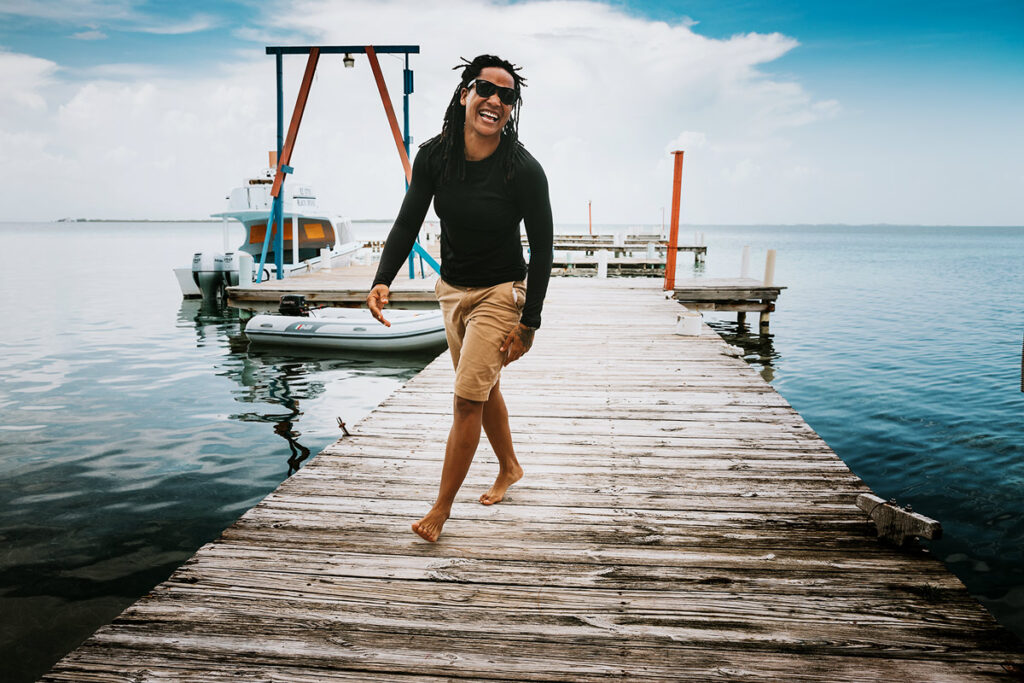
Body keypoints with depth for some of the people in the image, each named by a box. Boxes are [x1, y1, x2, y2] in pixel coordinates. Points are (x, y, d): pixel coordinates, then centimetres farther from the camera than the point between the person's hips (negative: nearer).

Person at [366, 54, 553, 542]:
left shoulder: (523, 169, -19)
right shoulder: (435, 156, -8)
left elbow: (542, 247, -13)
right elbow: (407, 223, -6)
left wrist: (529, 322, -16)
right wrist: (383, 280, -22)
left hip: (501, 292, -5)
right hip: (452, 289, 5)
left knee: (468, 397, -8)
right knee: (484, 388, 19)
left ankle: (441, 509, 7)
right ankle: (509, 468, 43)